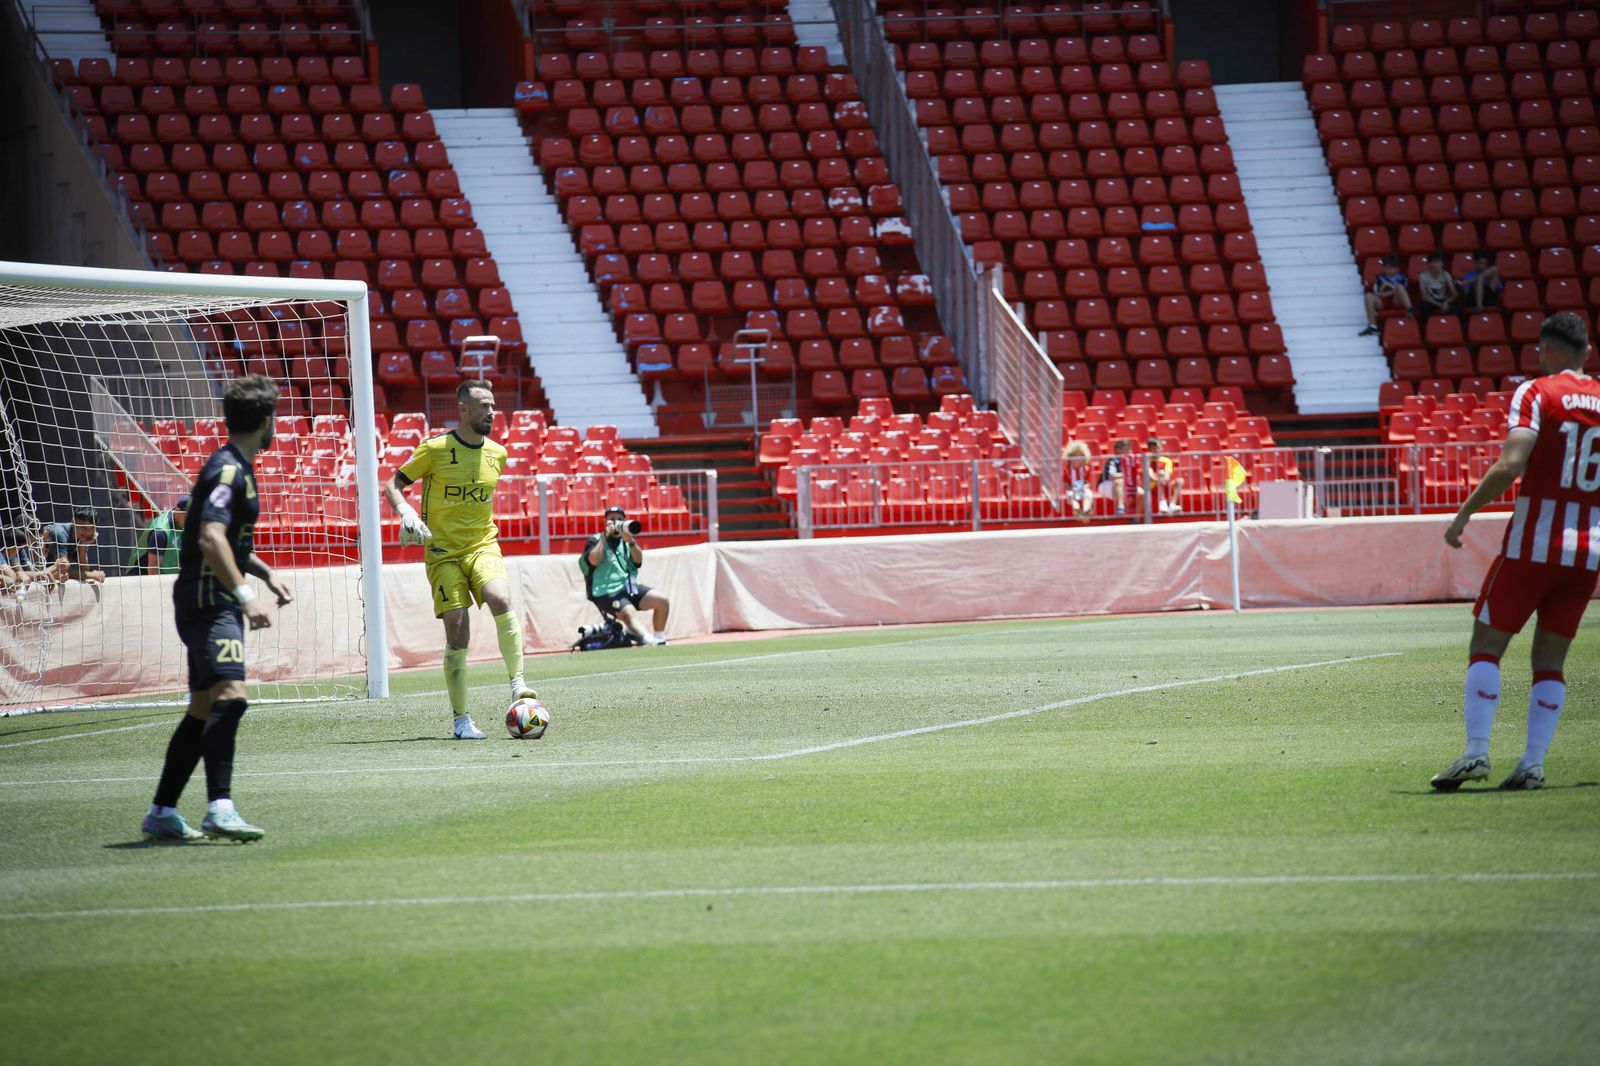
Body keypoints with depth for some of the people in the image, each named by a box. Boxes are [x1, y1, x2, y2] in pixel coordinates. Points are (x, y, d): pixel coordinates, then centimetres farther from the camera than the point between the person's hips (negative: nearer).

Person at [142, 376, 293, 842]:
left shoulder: (236, 468, 18)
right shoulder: (227, 470, -15)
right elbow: (211, 538, -28)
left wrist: (267, 574, 29)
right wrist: (245, 594, -34)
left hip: (215, 605, 11)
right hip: (208, 599, -11)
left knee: (204, 709, 12)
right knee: (230, 696, -23)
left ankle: (162, 813, 17)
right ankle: (219, 809, -34)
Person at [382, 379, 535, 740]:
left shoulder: (497, 454, 5)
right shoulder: (435, 449, -7)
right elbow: (393, 486, -2)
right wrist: (406, 513, -20)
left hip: (483, 545, 2)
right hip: (443, 552, -2)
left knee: (501, 599, -30)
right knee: (457, 635, -8)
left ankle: (518, 684, -23)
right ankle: (461, 720, 4)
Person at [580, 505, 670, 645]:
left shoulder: (626, 541, 18)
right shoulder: (596, 541, 4)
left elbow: (638, 560, 1)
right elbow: (594, 560, -17)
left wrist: (630, 541, -14)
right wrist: (605, 536, -11)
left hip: (628, 586, 6)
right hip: (606, 593, -6)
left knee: (662, 601, -8)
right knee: (630, 614, -31)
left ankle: (660, 640, 4)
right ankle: (650, 641, -51)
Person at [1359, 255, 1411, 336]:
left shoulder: (1401, 277, 7)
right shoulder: (1380, 278, 7)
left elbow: (1404, 292, -5)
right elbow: (1378, 294, -3)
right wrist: (1394, 291, -12)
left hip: (1397, 301, -1)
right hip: (1383, 302, 1)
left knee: (1400, 286, -28)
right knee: (1369, 296, -27)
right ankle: (1372, 326, -30)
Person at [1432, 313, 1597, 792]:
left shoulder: (1535, 393, -6)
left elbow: (1508, 467, -18)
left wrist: (1463, 513, -9)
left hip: (1532, 544, -4)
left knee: (1486, 645, 3)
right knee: (1550, 660, 11)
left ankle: (1476, 752, -9)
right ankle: (1533, 763, 1)